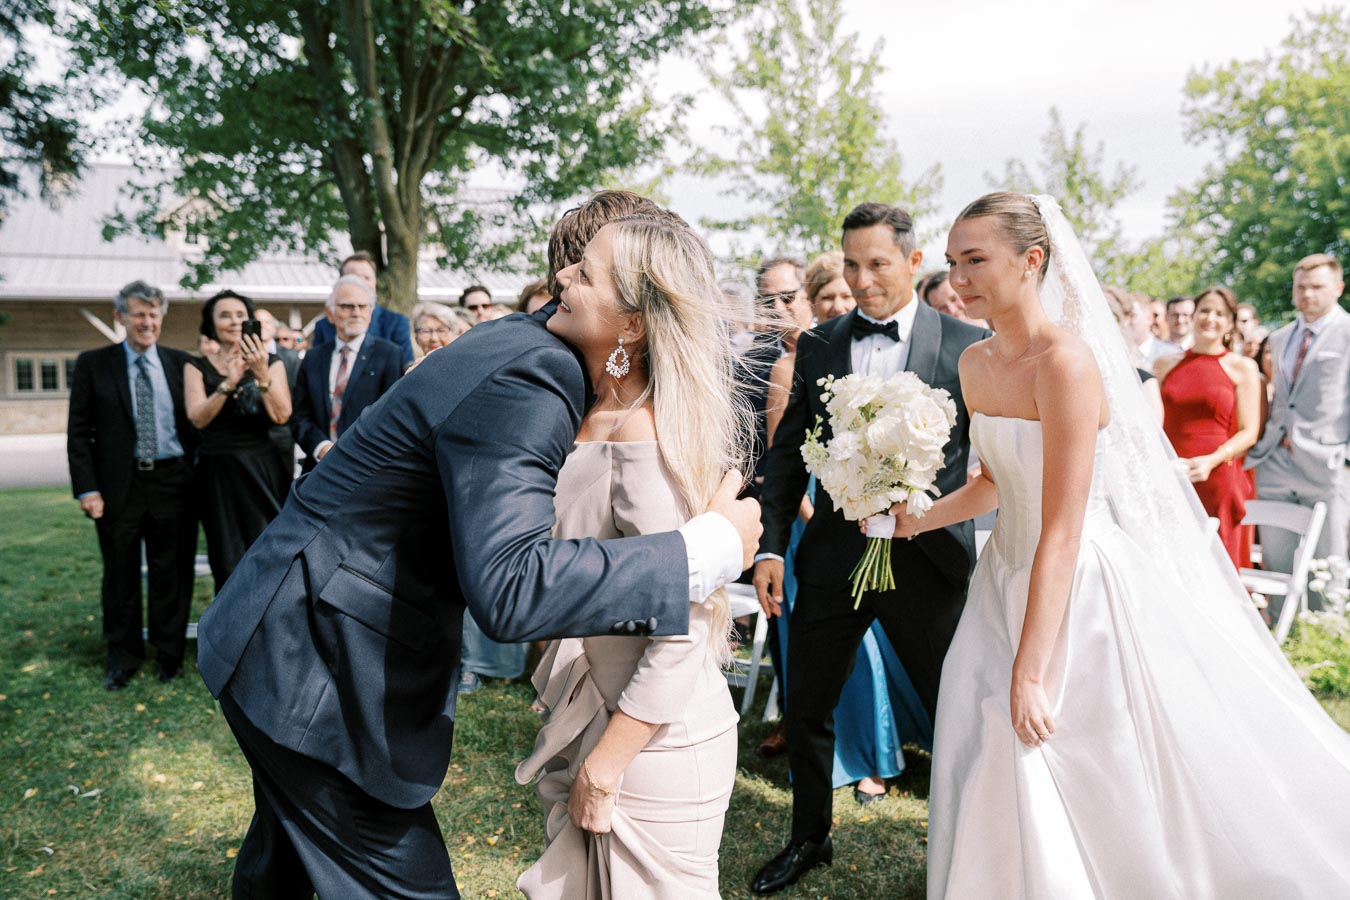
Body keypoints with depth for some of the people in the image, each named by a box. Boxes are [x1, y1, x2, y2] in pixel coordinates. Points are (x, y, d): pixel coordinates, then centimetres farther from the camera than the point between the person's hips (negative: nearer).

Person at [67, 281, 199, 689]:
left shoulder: (180, 363, 5)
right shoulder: (93, 364, 2)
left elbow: (197, 421, 8)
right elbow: (78, 433, 1)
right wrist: (86, 488, -7)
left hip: (172, 482, 1)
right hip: (119, 485, 0)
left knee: (171, 572, 8)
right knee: (120, 574, 10)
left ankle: (169, 653, 23)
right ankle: (123, 655, 26)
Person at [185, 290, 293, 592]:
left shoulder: (271, 363, 5)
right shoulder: (197, 367, 5)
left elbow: (281, 416, -8)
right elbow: (197, 418, -10)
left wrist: (262, 375, -22)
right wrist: (229, 382, -23)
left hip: (263, 470, 0)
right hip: (219, 474, 0)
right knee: (230, 565, 4)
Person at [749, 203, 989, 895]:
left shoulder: (968, 345, -3)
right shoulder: (817, 347, 5)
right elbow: (788, 454, 6)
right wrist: (770, 546, 1)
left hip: (926, 558, -2)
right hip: (833, 554, 3)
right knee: (806, 709, 15)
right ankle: (809, 839, 39)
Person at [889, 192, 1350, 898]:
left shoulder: (1066, 362, -22)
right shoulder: (975, 364, 2)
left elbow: (1062, 531, -24)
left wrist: (1028, 673, -23)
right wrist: (920, 520, 0)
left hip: (1086, 586, -8)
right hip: (1010, 575, 8)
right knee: (992, 761, 15)